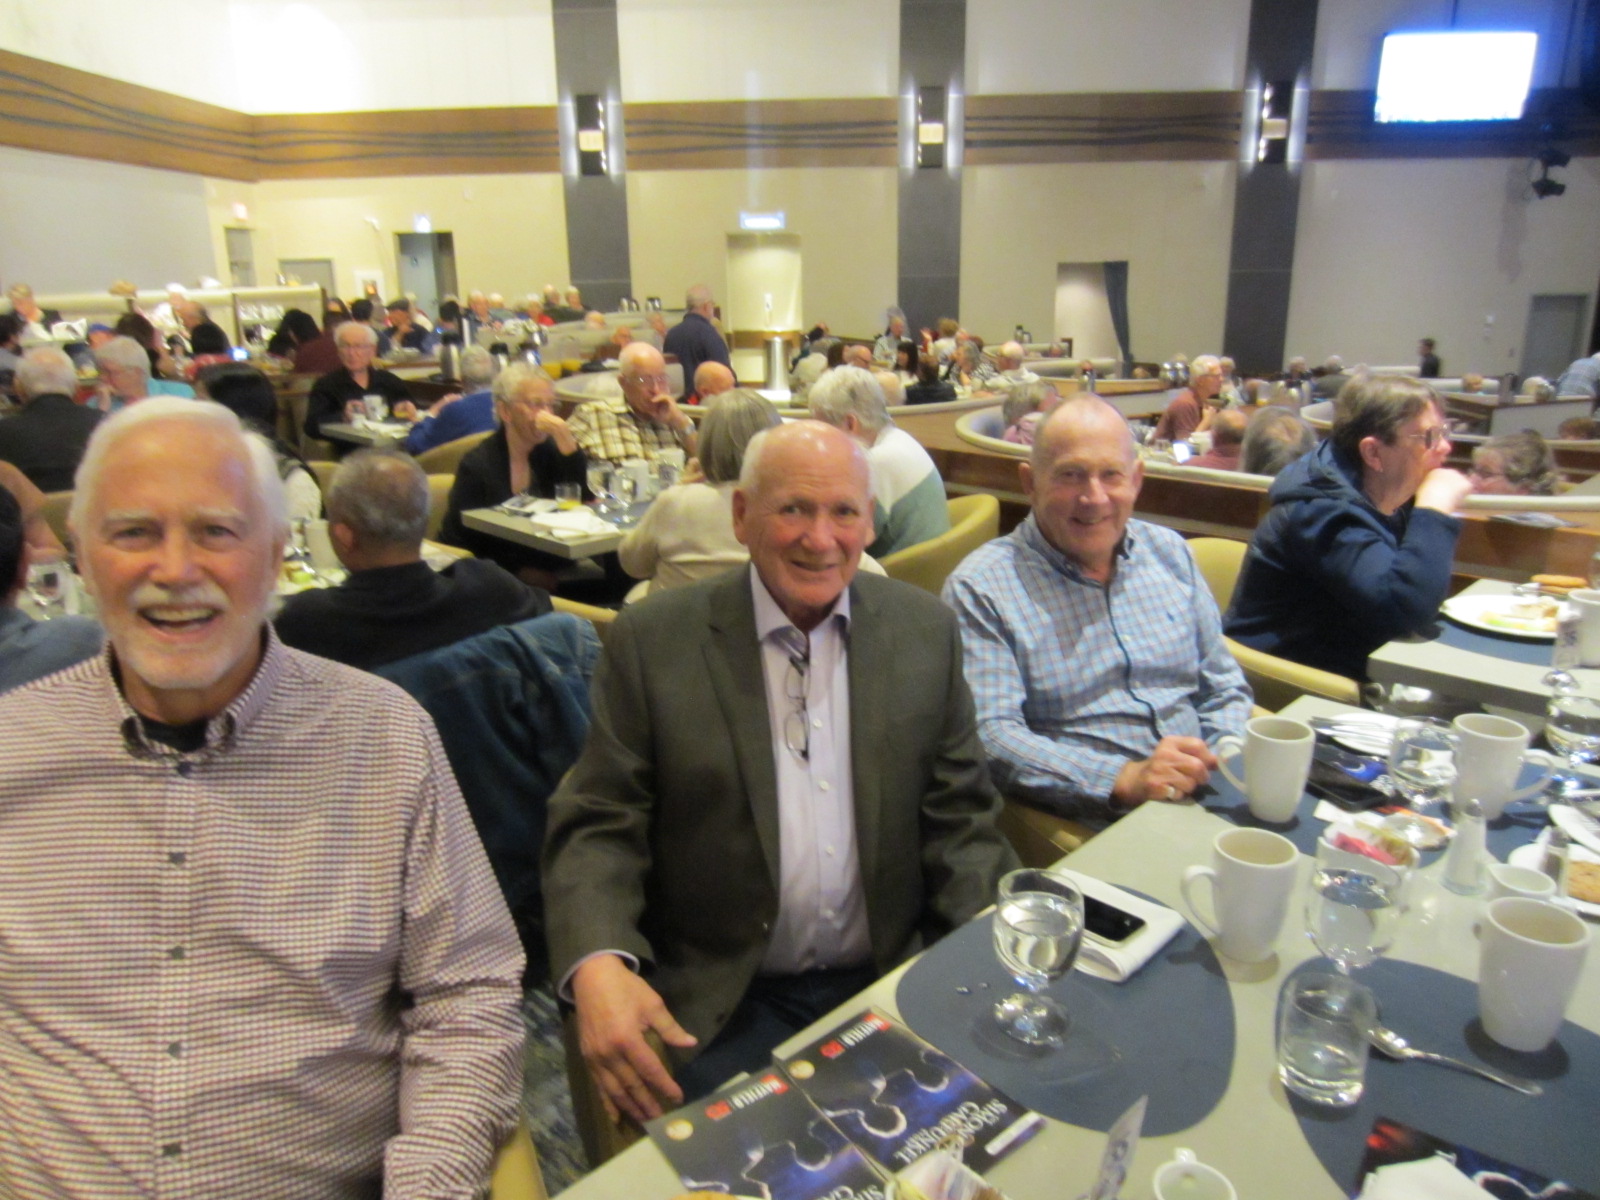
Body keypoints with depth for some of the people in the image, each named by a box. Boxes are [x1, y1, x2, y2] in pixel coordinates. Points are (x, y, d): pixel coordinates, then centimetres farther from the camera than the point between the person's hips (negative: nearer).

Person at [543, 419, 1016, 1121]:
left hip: (892, 985, 3)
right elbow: (596, 825, -5)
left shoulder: (925, 631, 2)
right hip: (721, 1005, -2)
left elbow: (959, 818, 6)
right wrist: (598, 965, -23)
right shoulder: (651, 641, -6)